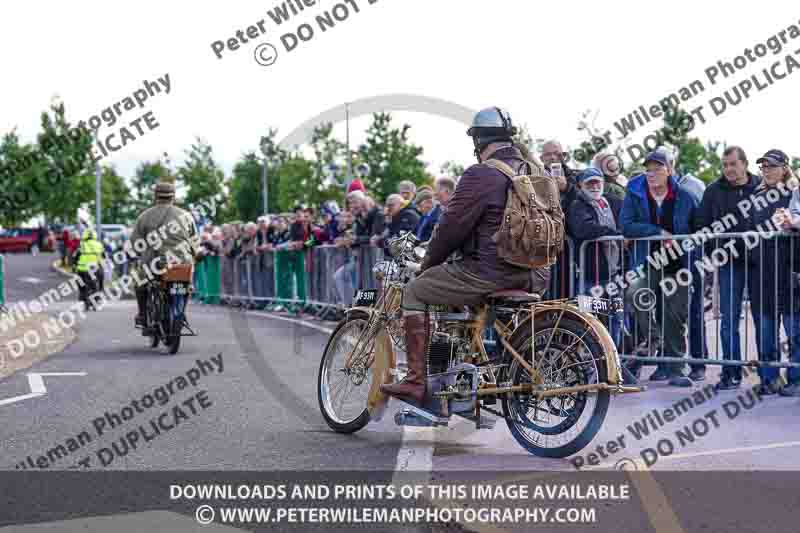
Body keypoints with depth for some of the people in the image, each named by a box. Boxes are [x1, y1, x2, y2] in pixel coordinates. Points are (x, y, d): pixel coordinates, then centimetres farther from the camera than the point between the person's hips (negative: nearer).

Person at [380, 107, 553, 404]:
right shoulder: (534, 172, 13)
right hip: (526, 274, 9)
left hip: (488, 272, -8)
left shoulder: (482, 175, -13)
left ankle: (416, 381, 1)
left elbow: (452, 225, -10)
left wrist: (429, 262, 4)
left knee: (414, 292, 5)